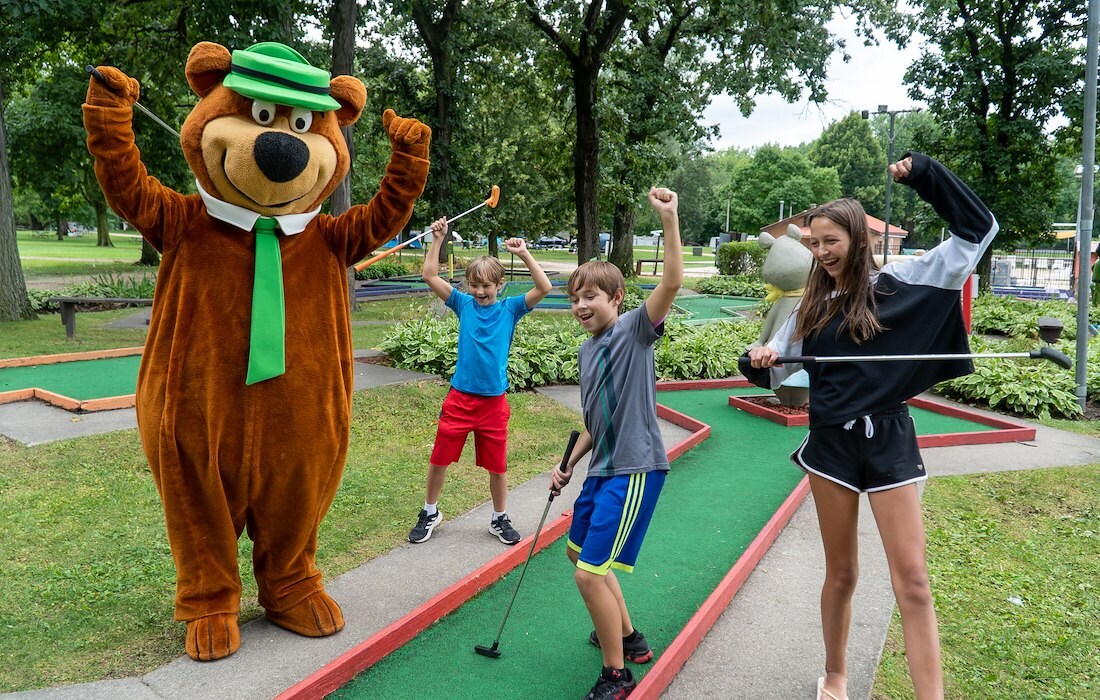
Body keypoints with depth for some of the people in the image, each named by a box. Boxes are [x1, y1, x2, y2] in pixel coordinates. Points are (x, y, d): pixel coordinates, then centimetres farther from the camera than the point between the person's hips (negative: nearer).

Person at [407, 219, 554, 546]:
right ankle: (430, 513, 30)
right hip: (459, 397, 1)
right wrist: (438, 239, -10)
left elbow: (544, 288, -11)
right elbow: (430, 276, -5)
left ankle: (499, 519, 31)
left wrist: (524, 254, -16)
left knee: (497, 465, 10)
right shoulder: (463, 304, 2)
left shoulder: (510, 308, 0)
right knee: (439, 458, 8)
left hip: (494, 401, -1)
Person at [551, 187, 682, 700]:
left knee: (590, 574, -10)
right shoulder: (586, 351, 11)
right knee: (583, 554, 23)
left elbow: (671, 283, -29)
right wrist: (568, 465, 15)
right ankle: (628, 638, 43)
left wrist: (668, 220, -36)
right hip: (602, 468, 9)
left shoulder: (635, 328, -10)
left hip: (635, 469, -9)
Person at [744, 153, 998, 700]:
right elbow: (775, 370, 14)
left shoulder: (898, 283, 0)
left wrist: (925, 175, -5)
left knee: (913, 582, -3)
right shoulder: (813, 306, 8)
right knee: (841, 574, 13)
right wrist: (760, 360, -9)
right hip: (831, 443, 2)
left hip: (889, 441, -2)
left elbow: (977, 230, 1)